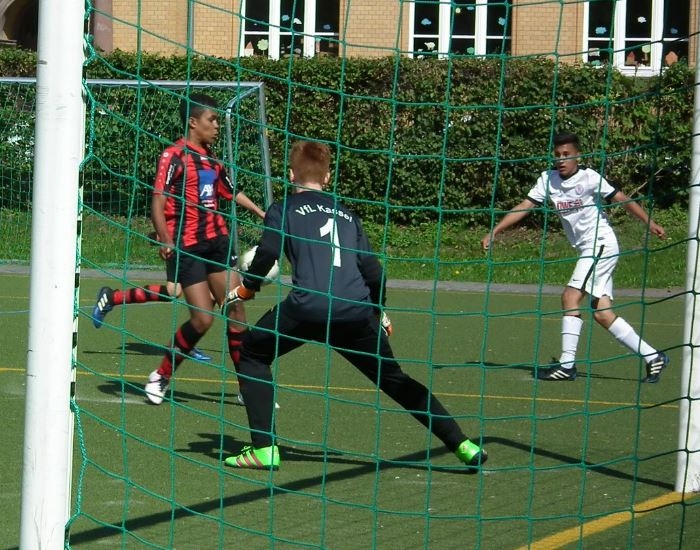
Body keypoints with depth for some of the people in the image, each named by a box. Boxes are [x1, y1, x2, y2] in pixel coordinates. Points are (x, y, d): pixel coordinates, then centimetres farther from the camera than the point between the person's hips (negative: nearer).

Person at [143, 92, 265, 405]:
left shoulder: (212, 160, 14)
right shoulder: (174, 156, -9)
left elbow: (231, 193, 30)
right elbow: (158, 201, -17)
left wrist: (263, 215, 33)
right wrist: (164, 240, -29)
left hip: (216, 241, 7)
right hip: (186, 247, -7)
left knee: (235, 309, 1)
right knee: (203, 319, -11)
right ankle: (160, 377, 8)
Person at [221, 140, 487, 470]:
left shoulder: (284, 208, 15)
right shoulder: (346, 214, 26)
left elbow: (267, 252, -3)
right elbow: (372, 270, 20)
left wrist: (246, 289, 15)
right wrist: (379, 313, 35)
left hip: (308, 306, -4)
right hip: (358, 311, 4)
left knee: (252, 354, 18)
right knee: (394, 379, 18)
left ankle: (264, 448, 4)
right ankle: (464, 446, 12)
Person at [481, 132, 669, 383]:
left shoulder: (589, 178, -11)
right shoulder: (548, 179, 4)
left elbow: (622, 199, -10)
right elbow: (524, 207, 3)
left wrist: (649, 223, -18)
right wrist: (494, 232, -3)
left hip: (602, 243, -7)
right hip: (586, 249, 7)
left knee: (570, 296, -16)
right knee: (602, 313, 3)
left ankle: (567, 364, -13)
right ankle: (652, 357, 10)